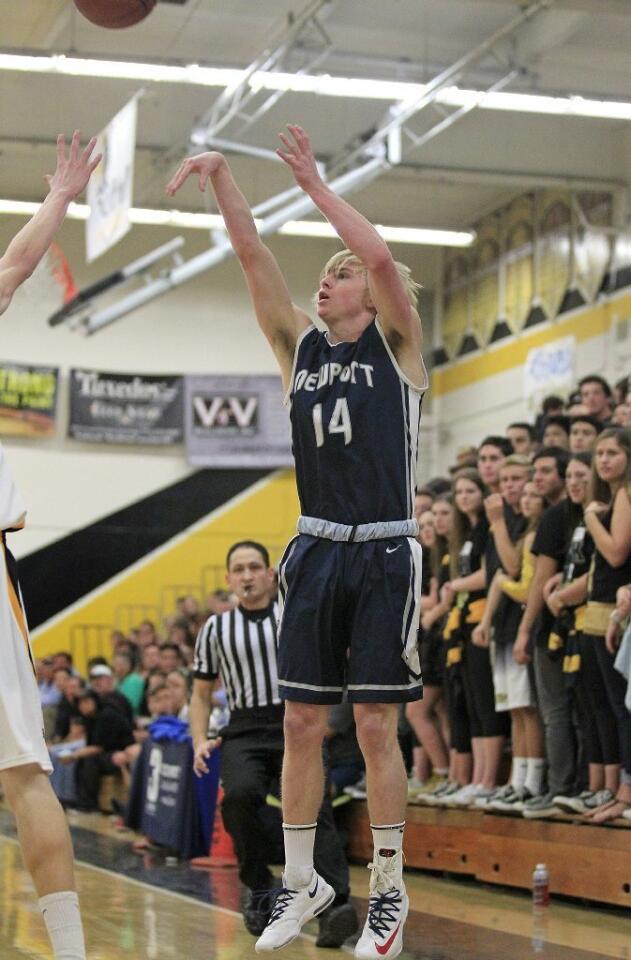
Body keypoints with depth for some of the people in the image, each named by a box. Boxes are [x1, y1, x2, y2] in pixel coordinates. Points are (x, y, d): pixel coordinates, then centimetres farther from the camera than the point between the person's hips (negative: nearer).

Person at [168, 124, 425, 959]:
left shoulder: (395, 343, 0)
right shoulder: (300, 345, 12)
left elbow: (381, 257, -17)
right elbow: (252, 255, 4)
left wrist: (315, 184, -12)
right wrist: (220, 175, -7)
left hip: (383, 554, -4)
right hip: (316, 551, 4)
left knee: (376, 727, -2)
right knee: (302, 723, 4)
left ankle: (390, 892, 8)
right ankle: (302, 882, 16)